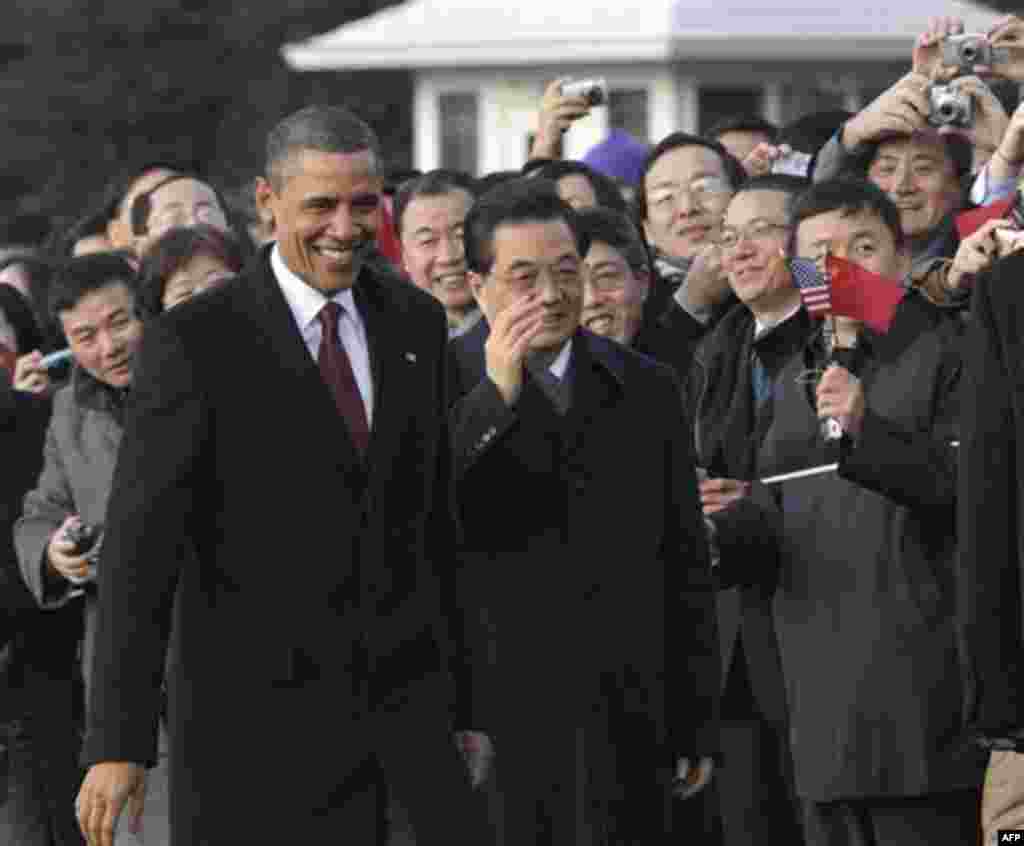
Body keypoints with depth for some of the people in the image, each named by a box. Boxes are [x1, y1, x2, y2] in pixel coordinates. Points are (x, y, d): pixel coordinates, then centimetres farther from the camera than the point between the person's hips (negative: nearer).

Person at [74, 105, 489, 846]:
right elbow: (138, 547, -11)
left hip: (403, 708, 5)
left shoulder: (417, 324, 10)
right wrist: (118, 744, -17)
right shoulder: (194, 342, -8)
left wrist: (459, 701, 16)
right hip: (256, 723, -5)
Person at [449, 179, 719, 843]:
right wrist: (492, 396, -16)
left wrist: (697, 726, 12)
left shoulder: (648, 390, 12)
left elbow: (686, 566, 15)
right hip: (490, 725, -2)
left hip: (624, 727, 3)